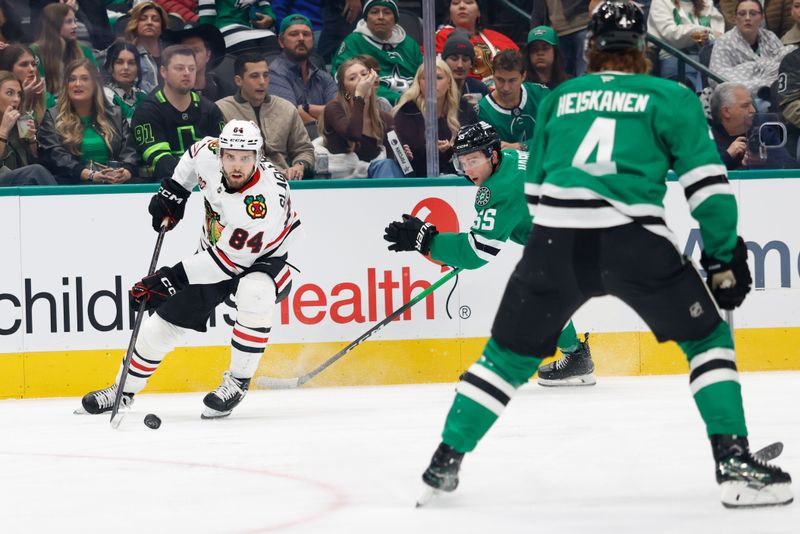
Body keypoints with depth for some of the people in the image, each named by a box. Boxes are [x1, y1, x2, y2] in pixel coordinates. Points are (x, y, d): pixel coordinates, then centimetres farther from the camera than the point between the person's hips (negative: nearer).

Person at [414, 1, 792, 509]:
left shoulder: (558, 99, 23)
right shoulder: (671, 98, 13)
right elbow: (706, 180, 6)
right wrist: (724, 257, 12)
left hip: (554, 240, 3)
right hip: (634, 241, -3)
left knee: (511, 354, 19)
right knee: (707, 337, 15)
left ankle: (446, 462, 17)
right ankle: (735, 463, 3)